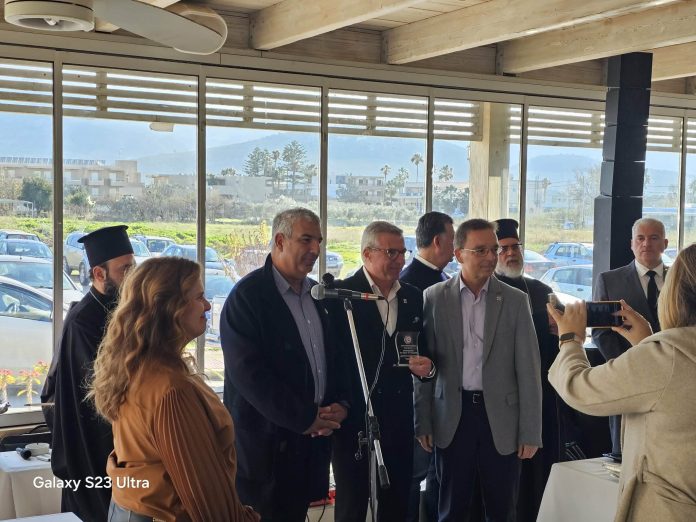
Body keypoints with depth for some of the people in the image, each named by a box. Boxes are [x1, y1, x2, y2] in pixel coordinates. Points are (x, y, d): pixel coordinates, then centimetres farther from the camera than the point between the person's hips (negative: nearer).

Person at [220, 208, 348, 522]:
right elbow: (249, 373, -20)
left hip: (312, 437, 6)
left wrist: (340, 404, -3)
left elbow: (335, 356, 16)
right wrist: (305, 419, -17)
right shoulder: (248, 296, -13)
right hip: (265, 440, -6)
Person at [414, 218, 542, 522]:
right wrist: (423, 422, 1)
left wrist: (530, 432, -3)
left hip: (501, 419, 0)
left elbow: (528, 370, -1)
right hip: (452, 418, 0)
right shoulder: (434, 298, 1)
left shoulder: (515, 301, 0)